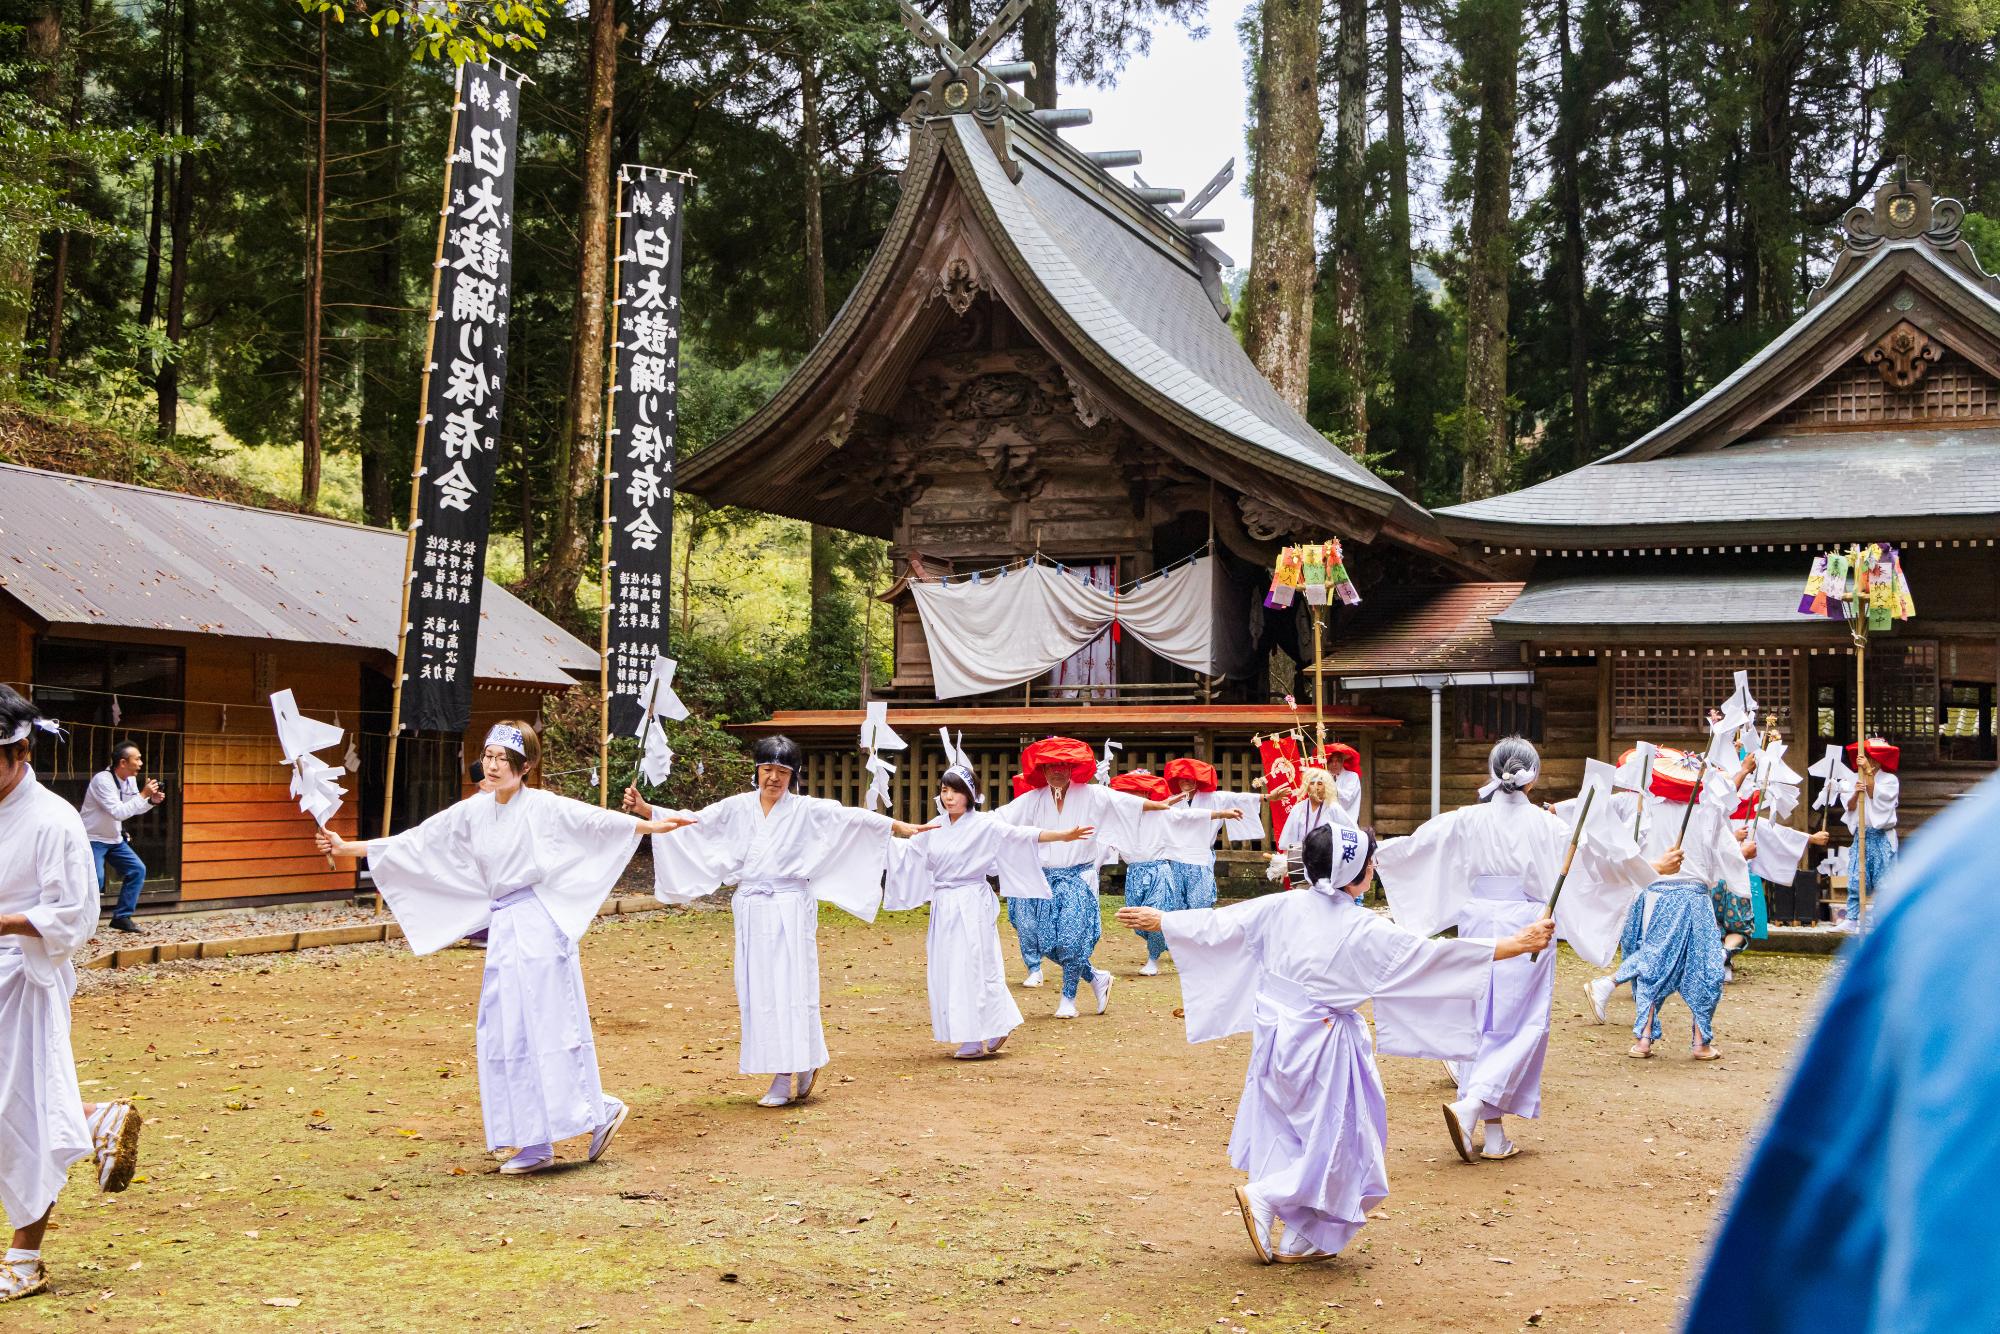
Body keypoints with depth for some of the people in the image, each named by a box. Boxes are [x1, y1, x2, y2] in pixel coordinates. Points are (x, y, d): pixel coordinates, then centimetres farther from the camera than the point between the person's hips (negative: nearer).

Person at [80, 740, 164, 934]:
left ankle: (122, 917, 9)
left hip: (115, 839, 8)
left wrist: (152, 801, -5)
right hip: (93, 839, -8)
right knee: (95, 880, -22)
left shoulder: (130, 779, 1)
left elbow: (134, 809, 14)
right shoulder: (102, 780, -24)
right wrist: (143, 794, -28)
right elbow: (118, 812, -31)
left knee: (137, 870, 1)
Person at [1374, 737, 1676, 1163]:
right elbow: (1596, 852, -2)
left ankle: (1494, 1134, 13)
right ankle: (1470, 1104, -19)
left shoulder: (1469, 821, 0)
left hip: (1479, 925, 4)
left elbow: (1415, 843, 8)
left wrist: (1373, 856, 26)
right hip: (1526, 929, -3)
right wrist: (1654, 869, 10)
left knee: (1483, 1022, 11)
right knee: (1520, 1024, 2)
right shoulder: (1546, 826, -7)